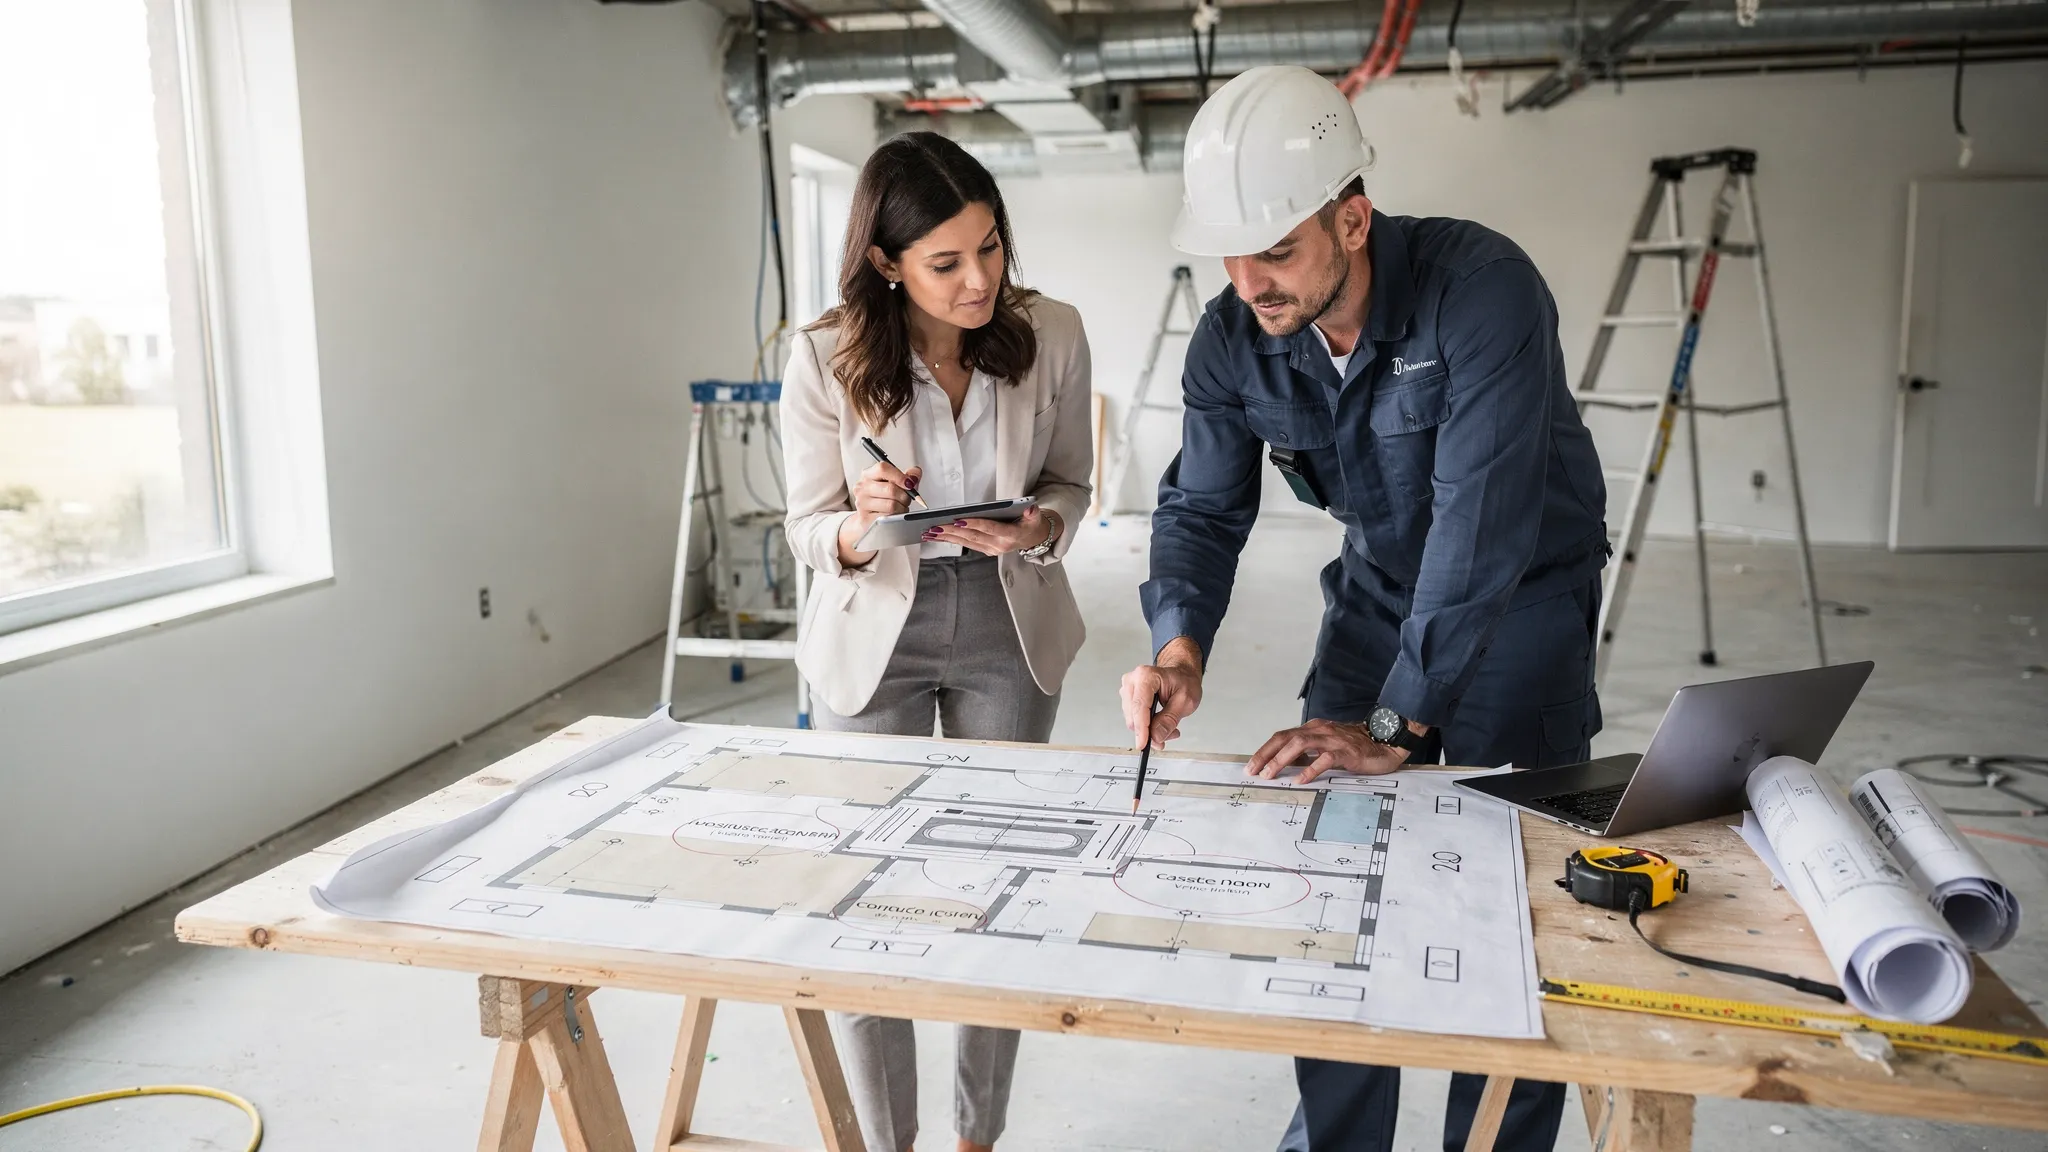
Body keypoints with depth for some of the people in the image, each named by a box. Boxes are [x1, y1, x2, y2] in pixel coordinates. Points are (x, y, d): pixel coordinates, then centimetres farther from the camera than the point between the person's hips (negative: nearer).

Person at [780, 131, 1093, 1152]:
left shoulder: (1051, 337, -14)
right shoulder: (825, 359, -17)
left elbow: (1070, 483, 1)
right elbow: (810, 529, -8)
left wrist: (1037, 531, -21)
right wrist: (863, 528, -30)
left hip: (1008, 628, 2)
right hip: (875, 631, -1)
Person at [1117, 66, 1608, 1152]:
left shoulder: (1481, 289, -32)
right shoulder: (1232, 340, -14)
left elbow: (1480, 526, -34)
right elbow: (1203, 506, -6)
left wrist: (1395, 725, -34)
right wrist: (1178, 647, -26)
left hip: (1523, 588, -4)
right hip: (1379, 584, 5)